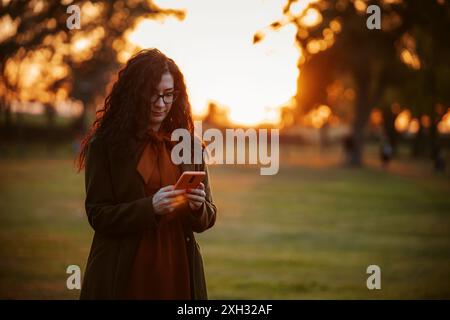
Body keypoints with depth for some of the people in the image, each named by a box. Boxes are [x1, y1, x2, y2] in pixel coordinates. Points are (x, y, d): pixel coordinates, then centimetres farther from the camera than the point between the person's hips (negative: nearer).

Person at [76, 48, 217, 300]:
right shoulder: (105, 145, -4)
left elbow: (207, 218, 8)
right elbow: (98, 215, -8)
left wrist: (198, 207, -14)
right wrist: (150, 207, -22)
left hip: (178, 271, 3)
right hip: (124, 276, -3)